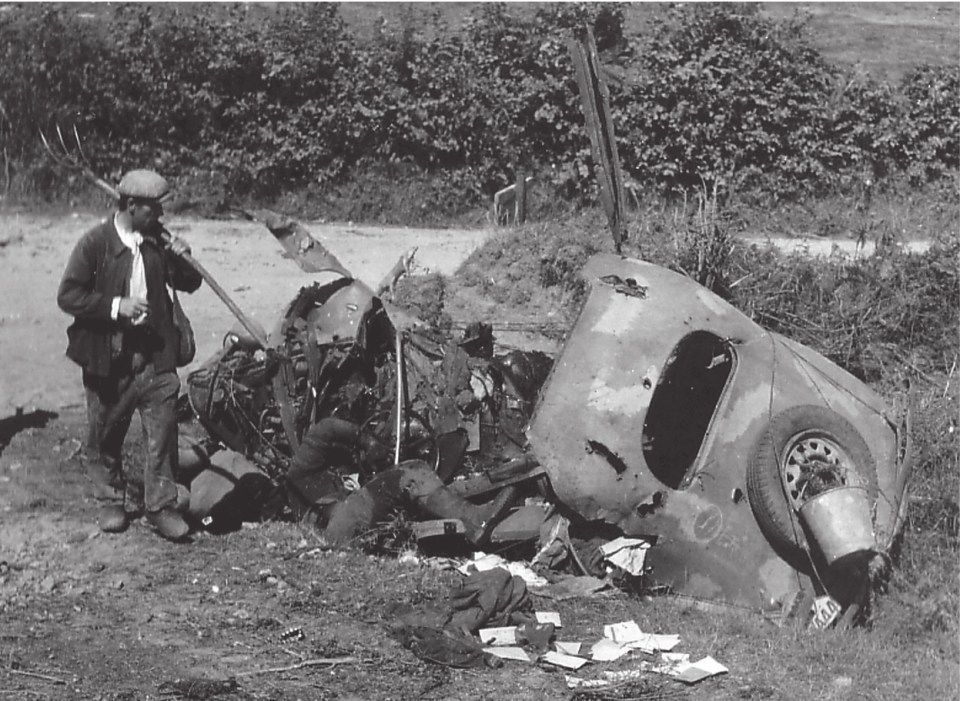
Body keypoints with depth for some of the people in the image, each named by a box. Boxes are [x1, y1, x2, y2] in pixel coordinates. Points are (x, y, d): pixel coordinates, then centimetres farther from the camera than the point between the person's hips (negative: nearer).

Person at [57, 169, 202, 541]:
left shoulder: (157, 240, 3)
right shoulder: (95, 243, -9)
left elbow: (189, 284, 12)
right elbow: (68, 296, -11)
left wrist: (182, 259, -9)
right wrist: (116, 306, -20)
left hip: (155, 353, 2)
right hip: (107, 356, -2)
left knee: (162, 431, -2)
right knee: (106, 435, 11)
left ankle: (161, 507, 6)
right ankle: (112, 501, 28)